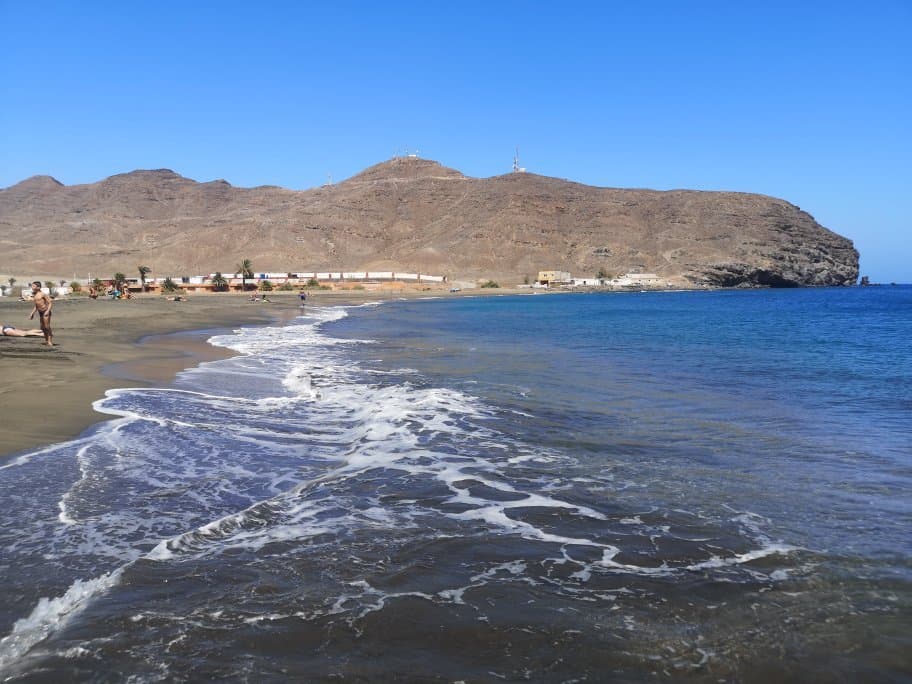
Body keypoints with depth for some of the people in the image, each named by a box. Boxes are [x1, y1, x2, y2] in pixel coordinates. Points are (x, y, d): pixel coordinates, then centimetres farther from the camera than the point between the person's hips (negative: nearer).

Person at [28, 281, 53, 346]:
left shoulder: (42, 294, -12)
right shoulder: (34, 295, 11)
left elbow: (50, 302, -13)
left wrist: (48, 310, -23)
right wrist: (32, 313, 20)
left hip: (45, 312, -8)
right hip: (40, 312, 8)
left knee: (47, 326, -9)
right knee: (42, 327, 10)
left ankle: (50, 341, -4)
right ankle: (46, 340, 20)